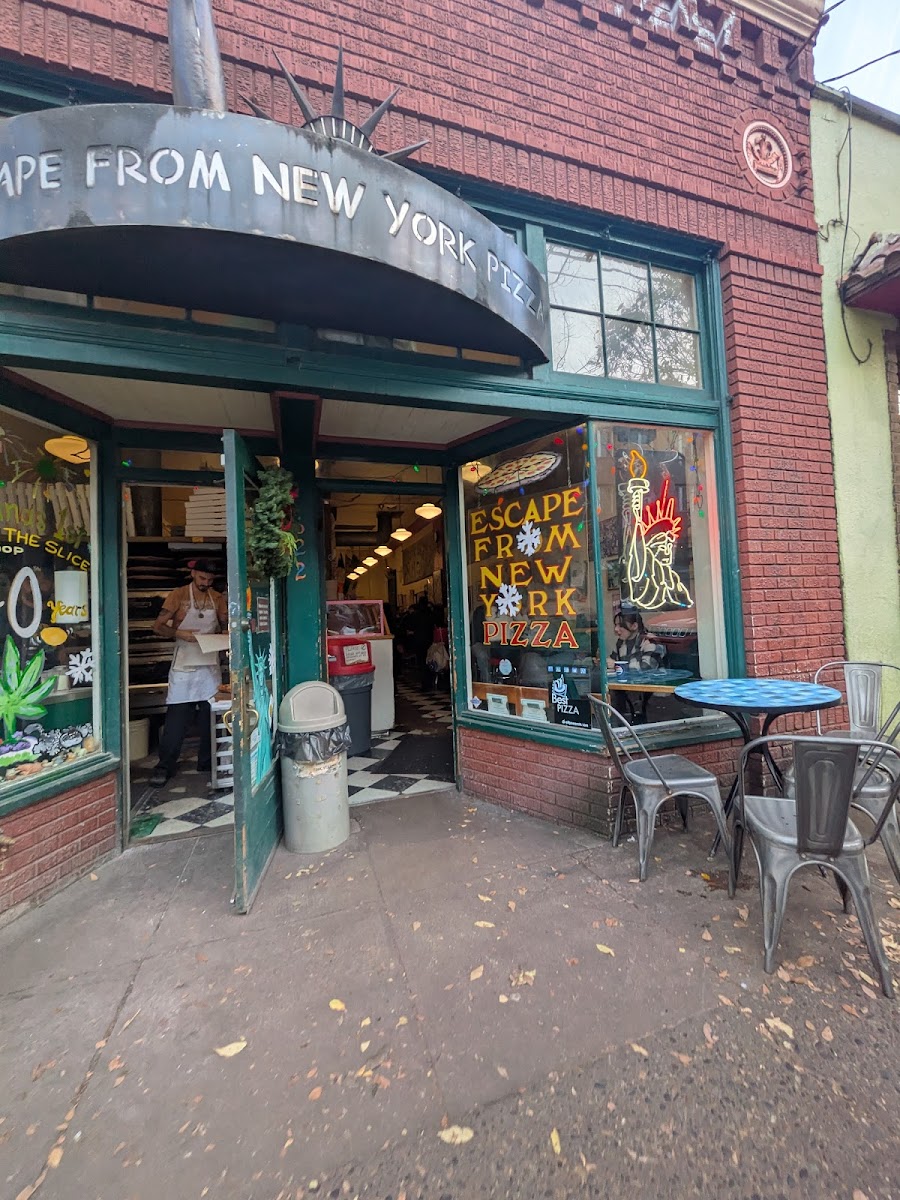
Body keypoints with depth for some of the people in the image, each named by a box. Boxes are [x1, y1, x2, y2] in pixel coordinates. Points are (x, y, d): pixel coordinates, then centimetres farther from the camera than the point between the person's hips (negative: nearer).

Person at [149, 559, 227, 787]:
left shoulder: (218, 598, 6)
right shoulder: (178, 596, -3)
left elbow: (225, 625, 13)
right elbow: (158, 626, -3)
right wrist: (179, 633, -20)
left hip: (211, 665, 3)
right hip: (184, 665, -3)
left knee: (211, 713, 7)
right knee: (176, 717, -2)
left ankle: (207, 761, 19)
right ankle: (165, 766, 9)